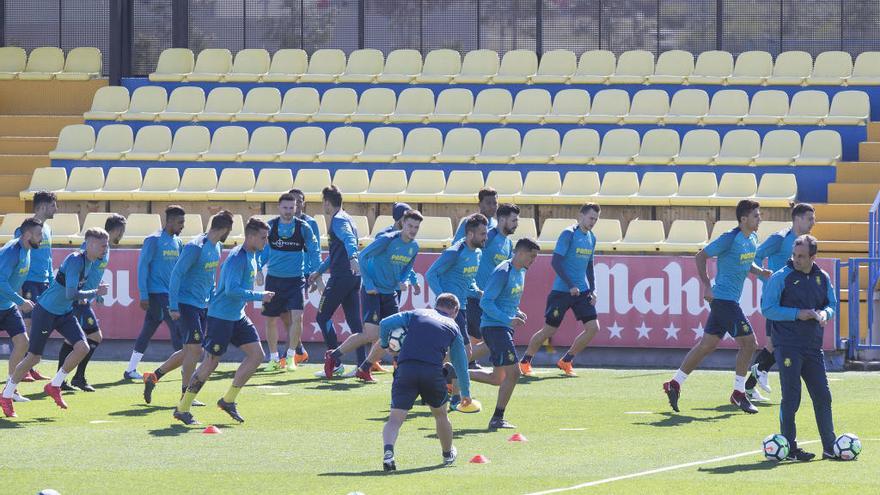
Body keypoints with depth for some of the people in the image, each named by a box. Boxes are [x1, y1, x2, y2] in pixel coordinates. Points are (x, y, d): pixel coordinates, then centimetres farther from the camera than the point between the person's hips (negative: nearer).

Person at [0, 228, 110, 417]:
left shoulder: (95, 262, 2)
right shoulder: (75, 261, -26)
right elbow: (70, 294, -32)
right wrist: (95, 293, -23)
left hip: (65, 313, 8)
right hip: (46, 311, -8)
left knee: (82, 348, -11)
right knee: (34, 357, -1)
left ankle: (54, 386, 7)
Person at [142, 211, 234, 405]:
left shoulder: (216, 247, 9)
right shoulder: (196, 247, -18)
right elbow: (176, 274, -19)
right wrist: (174, 307, -21)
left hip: (202, 306, 9)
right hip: (186, 304, -9)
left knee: (189, 351, 11)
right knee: (194, 349, -9)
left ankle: (153, 376, 23)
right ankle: (186, 395, 1)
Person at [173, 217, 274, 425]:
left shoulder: (251, 256, 10)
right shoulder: (237, 258, -20)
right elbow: (231, 290, -28)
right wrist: (260, 296, -24)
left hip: (237, 316, 9)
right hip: (220, 316, -9)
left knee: (257, 354, 1)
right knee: (211, 362, -5)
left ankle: (228, 400, 9)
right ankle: (182, 408, 4)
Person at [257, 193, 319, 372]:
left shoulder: (303, 227, -4)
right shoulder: (270, 226, -2)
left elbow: (314, 251, 5)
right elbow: (261, 249, 11)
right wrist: (258, 269, 1)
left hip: (296, 279, -2)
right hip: (274, 279, 2)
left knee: (297, 317, -16)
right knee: (270, 319, 5)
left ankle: (290, 357, -3)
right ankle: (274, 358, 20)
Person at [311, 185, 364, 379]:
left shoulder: (338, 220, -8)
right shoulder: (346, 219, 23)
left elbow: (349, 239, -30)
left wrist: (353, 257, -48)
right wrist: (319, 271, 42)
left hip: (341, 276, -9)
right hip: (354, 276, 9)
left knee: (323, 317, -1)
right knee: (354, 321, 7)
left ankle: (336, 363, -6)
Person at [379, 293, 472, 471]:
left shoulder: (416, 314, 20)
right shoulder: (453, 327, 20)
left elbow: (385, 324, 7)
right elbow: (460, 363, 24)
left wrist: (385, 345, 25)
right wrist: (465, 392, 34)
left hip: (405, 368, 0)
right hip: (433, 372, 0)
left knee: (395, 418, -5)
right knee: (440, 414, 25)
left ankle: (388, 450, -31)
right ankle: (448, 454, 44)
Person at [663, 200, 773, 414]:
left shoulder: (752, 239, 10)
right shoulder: (729, 239, -16)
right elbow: (700, 257, -10)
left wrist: (760, 272, 5)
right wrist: (707, 286, -16)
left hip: (730, 299, 9)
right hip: (723, 298, -9)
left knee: (707, 344, 11)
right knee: (748, 342, -8)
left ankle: (675, 384, 18)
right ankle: (738, 394, 1)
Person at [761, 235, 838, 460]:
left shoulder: (822, 278, 9)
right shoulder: (780, 277, -6)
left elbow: (832, 304, 19)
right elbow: (767, 308, -8)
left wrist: (824, 313, -5)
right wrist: (797, 314, -16)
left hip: (813, 347, 5)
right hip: (787, 346, -5)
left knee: (823, 397, 6)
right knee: (791, 398, -5)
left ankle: (830, 447, 14)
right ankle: (790, 448, 2)